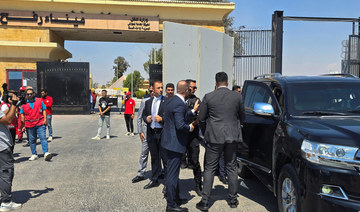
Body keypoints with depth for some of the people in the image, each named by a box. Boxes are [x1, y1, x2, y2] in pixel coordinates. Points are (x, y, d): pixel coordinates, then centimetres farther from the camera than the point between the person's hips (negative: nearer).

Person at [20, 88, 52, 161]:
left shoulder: (39, 101, 4)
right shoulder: (23, 103, 6)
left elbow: (44, 110, 7)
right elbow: (22, 115, 10)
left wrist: (45, 119, -5)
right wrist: (23, 125, 9)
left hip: (40, 124, -2)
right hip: (29, 125, 2)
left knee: (43, 138, -12)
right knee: (32, 140, 9)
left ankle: (46, 153, -17)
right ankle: (34, 154, 20)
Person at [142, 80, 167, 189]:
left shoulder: (167, 101, -5)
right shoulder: (148, 102, 12)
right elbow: (143, 114, 19)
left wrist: (162, 119, -20)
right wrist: (146, 118, -2)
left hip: (163, 133, -5)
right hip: (151, 133, 5)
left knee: (165, 158, -2)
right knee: (154, 158, 16)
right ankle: (154, 180, 29)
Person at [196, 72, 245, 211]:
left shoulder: (208, 97, -5)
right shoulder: (237, 96, -1)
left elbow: (201, 118, 0)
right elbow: (242, 117, 10)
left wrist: (205, 133, 16)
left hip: (214, 137, -2)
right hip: (232, 137, 2)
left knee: (209, 169, 5)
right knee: (232, 168, 13)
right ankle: (233, 200, 22)